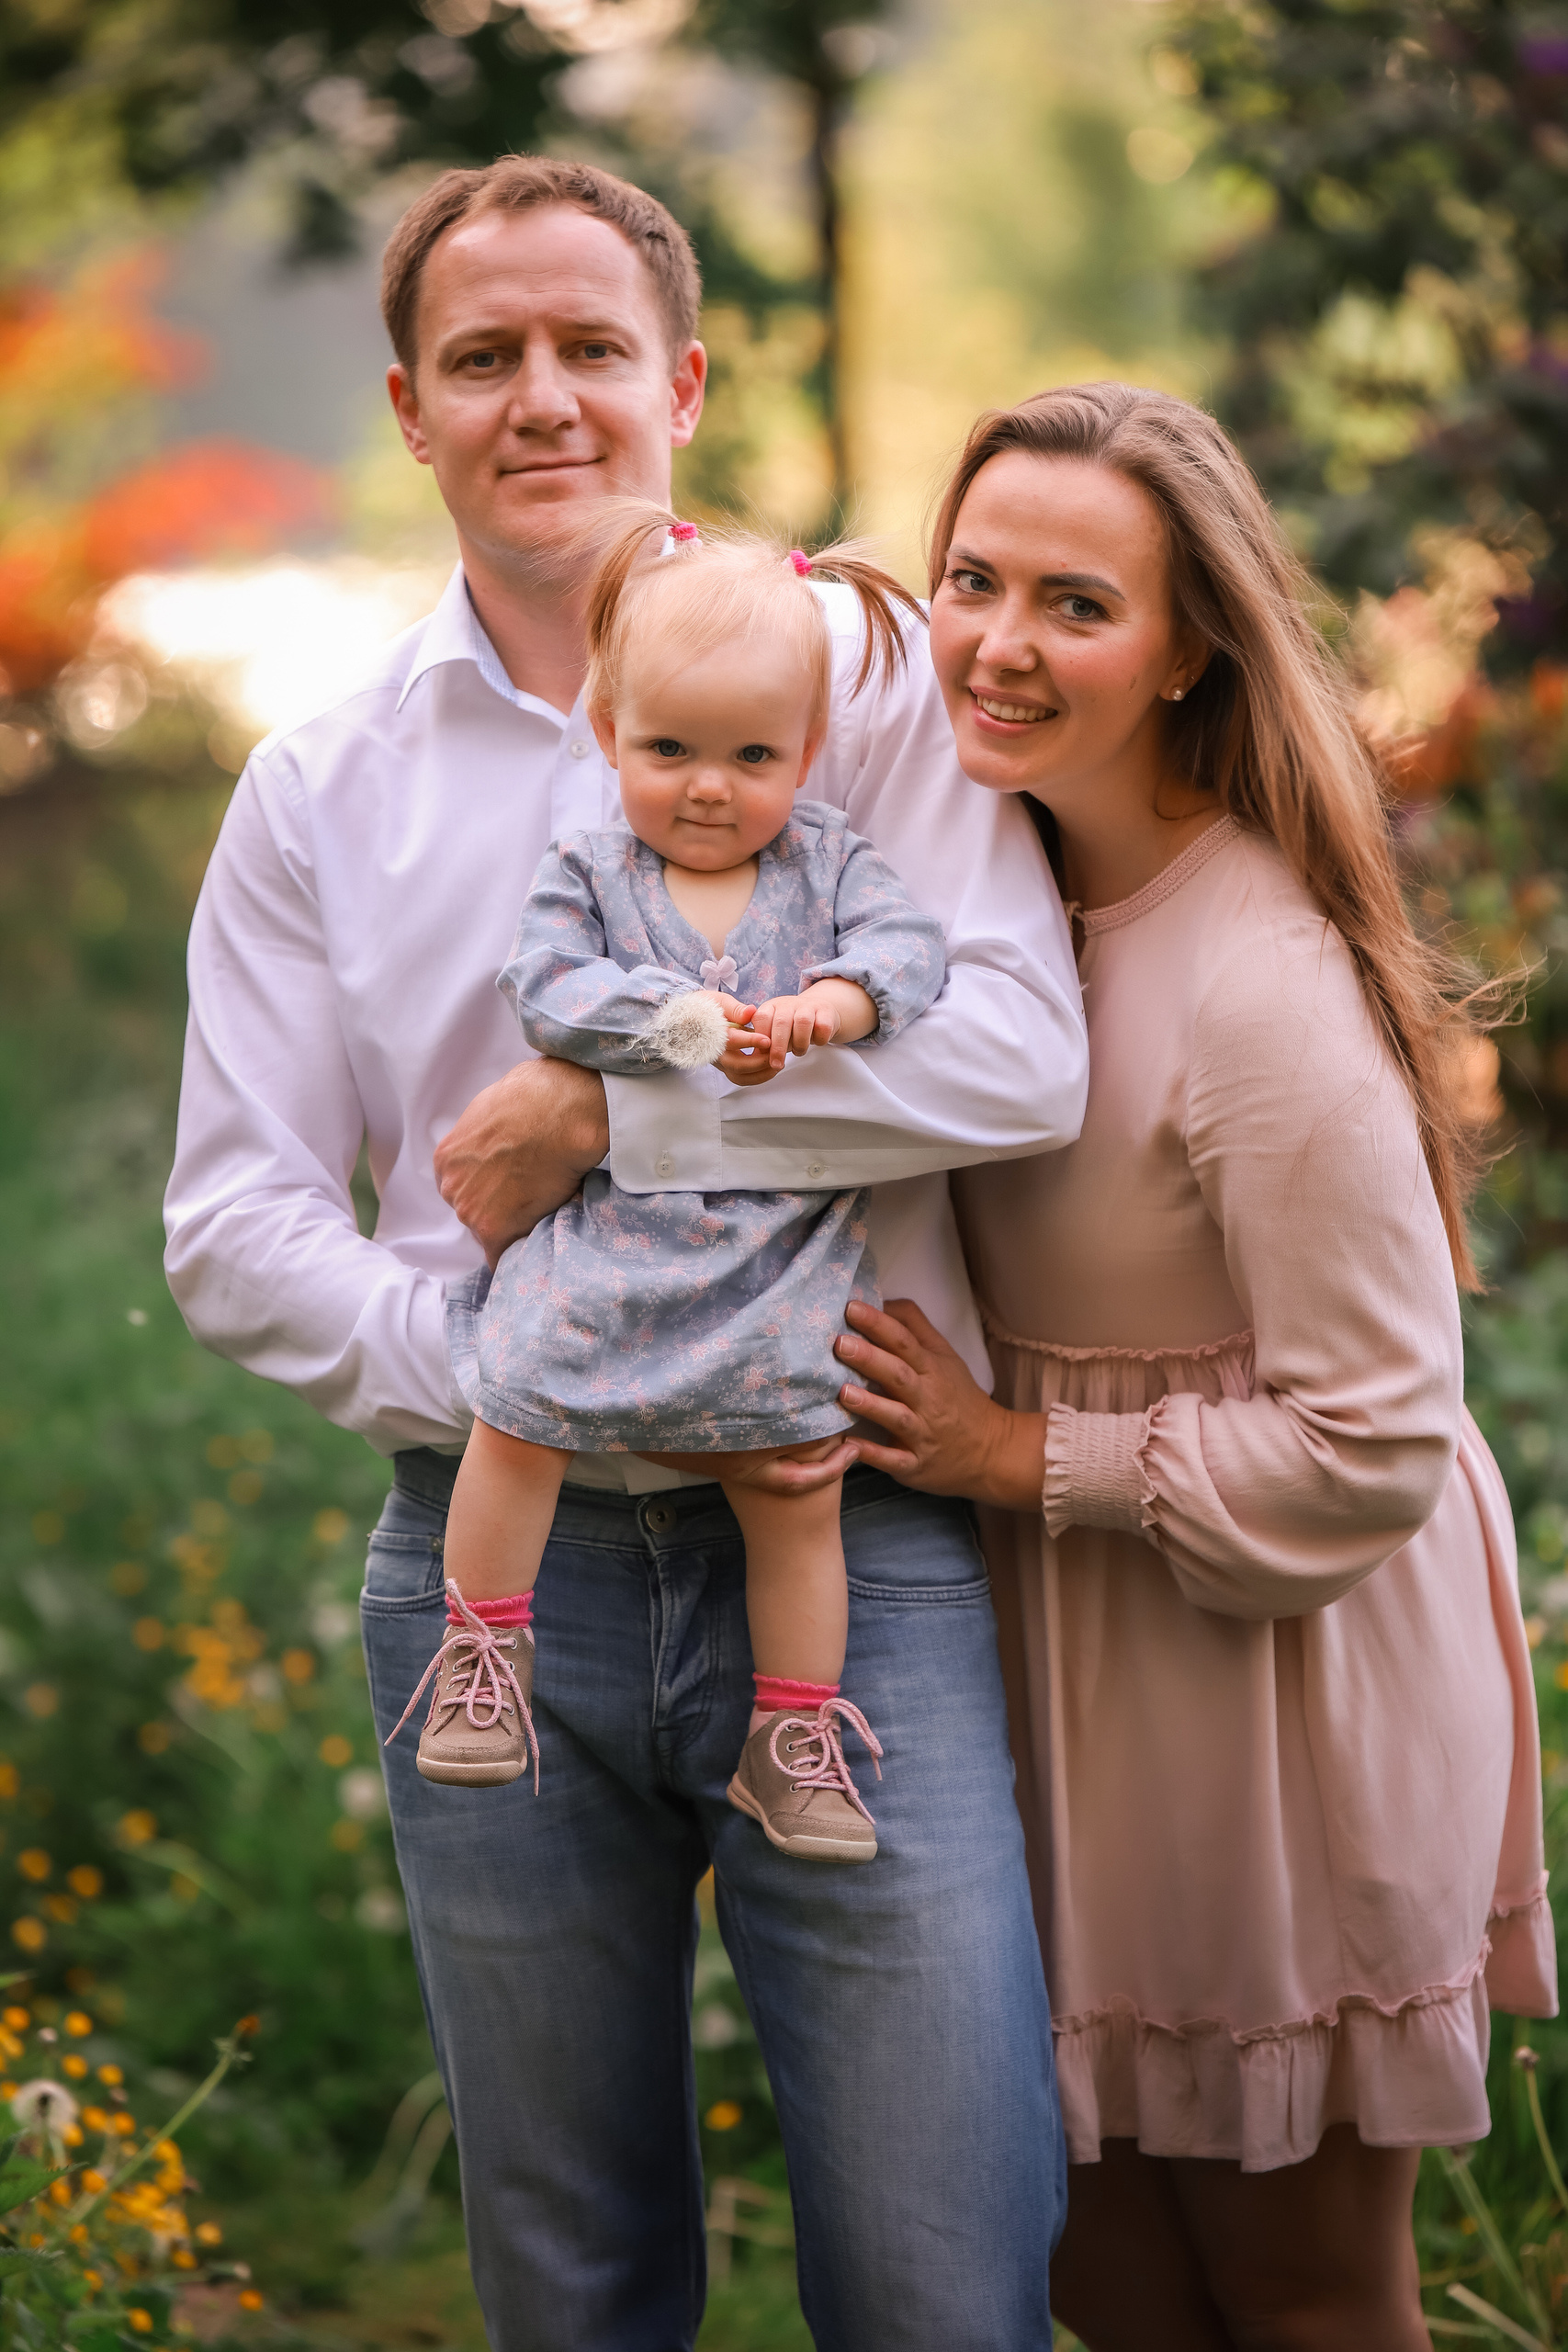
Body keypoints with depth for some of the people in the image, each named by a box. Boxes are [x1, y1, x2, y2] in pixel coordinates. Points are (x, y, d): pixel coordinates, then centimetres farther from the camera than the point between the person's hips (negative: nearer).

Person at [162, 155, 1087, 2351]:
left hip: (850, 1552, -2)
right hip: (495, 1574, 3)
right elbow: (236, 1227, 4)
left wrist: (598, 1105, -14)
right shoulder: (319, 792, 9)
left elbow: (1019, 1056, -13)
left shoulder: (863, 672, 2)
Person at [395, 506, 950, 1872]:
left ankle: (793, 1735, 17)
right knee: (514, 1415, -11)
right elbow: (553, 991, -11)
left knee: (798, 1489, 2)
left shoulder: (830, 861, 7)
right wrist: (687, 1022, -24)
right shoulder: (588, 874, 4)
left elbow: (909, 948, -7)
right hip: (610, 1227, -1)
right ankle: (484, 1648, 12)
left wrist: (830, 1006, -27)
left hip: (781, 1246, 1)